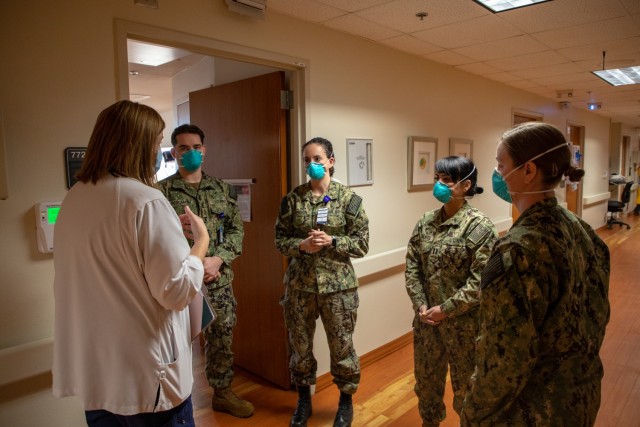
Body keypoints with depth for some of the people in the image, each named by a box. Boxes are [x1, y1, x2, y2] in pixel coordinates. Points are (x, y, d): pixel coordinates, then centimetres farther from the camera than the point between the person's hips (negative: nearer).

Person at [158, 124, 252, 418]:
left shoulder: (222, 189, 8)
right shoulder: (162, 191, -3)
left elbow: (236, 229, 5)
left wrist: (218, 259, -10)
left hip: (220, 280, 4)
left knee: (222, 338, 15)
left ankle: (222, 392, 35)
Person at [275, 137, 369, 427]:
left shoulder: (349, 198, -5)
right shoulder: (293, 199, 0)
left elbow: (362, 244, -5)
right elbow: (280, 241, 3)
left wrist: (331, 241, -19)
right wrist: (302, 244, -16)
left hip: (338, 285, -2)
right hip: (299, 284, 2)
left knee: (341, 347, 10)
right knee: (300, 346, 15)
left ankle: (346, 402, 35)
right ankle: (304, 399, 38)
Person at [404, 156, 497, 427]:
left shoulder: (479, 226, -14)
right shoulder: (426, 222, 2)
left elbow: (481, 280, -19)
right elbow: (412, 265, 3)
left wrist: (446, 309, -17)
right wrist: (420, 304, -8)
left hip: (463, 321, -5)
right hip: (427, 318, 5)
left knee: (465, 384, 15)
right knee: (426, 378, 22)